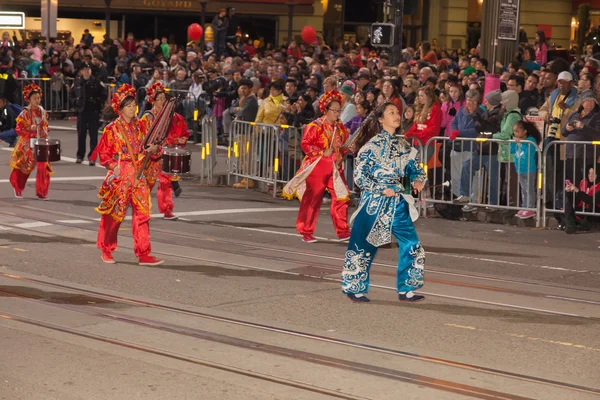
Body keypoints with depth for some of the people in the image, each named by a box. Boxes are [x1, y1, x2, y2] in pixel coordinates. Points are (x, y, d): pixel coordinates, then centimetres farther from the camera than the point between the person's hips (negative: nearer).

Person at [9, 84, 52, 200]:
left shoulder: (42, 111, 5)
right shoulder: (25, 113, -10)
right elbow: (19, 129, -10)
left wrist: (45, 131, -2)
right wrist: (29, 129, -24)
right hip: (28, 144, -4)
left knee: (43, 167, -7)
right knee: (23, 168, 9)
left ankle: (42, 192, 2)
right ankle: (18, 190, 32)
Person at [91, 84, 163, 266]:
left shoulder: (139, 126, 8)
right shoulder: (112, 129, -5)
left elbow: (146, 150, 14)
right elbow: (104, 155, -3)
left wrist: (153, 150, -8)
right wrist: (114, 167, -17)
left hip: (138, 176, 4)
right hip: (119, 177, -4)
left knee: (142, 213, -2)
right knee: (115, 214, 4)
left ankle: (144, 254, -1)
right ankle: (106, 250, 22)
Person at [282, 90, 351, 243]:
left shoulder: (340, 127, 11)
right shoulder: (315, 126, -8)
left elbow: (344, 146, 21)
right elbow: (306, 144, -12)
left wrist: (347, 149, -1)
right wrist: (322, 152, -19)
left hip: (335, 168, 5)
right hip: (317, 168, -5)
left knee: (341, 198, -2)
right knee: (311, 200, 1)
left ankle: (342, 231, 6)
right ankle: (306, 232, 10)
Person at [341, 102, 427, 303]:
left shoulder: (403, 145, 8)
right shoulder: (373, 145, -9)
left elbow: (415, 169, 15)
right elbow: (359, 175, -12)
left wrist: (418, 180, -8)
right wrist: (382, 190, -18)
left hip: (398, 203, 6)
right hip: (375, 202, -6)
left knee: (412, 246, 1)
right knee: (363, 246, 2)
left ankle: (406, 290, 12)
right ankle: (354, 289, 17)